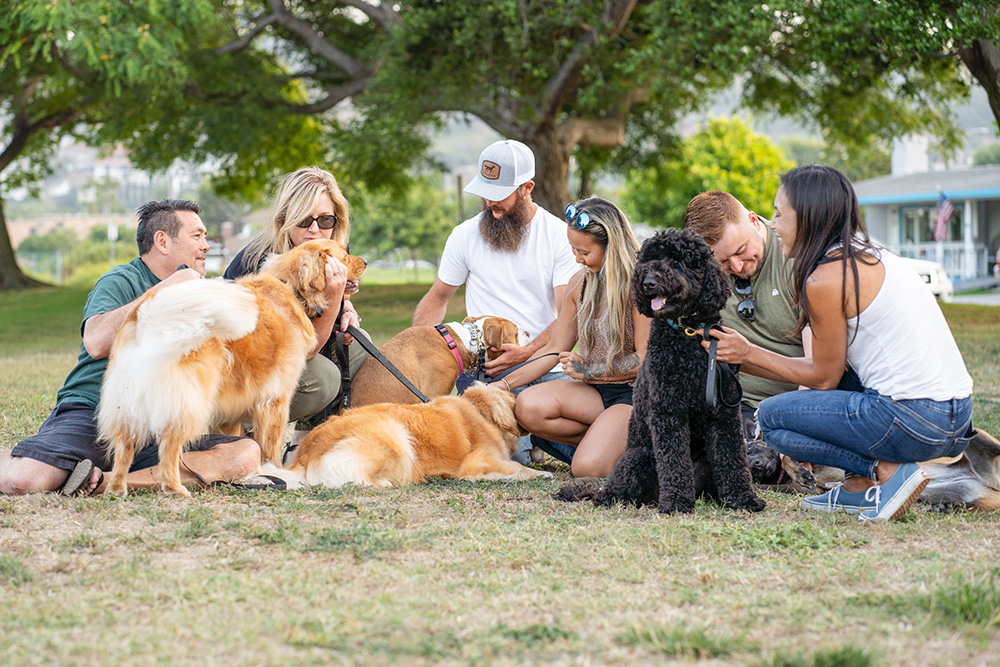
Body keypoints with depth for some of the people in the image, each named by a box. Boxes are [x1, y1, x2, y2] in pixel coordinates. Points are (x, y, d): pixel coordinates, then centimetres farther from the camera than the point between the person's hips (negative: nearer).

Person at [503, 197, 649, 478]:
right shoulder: (581, 283, 8)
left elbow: (644, 360, -14)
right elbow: (555, 349, 14)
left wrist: (588, 370, -7)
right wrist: (504, 383, 8)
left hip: (635, 393, -6)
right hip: (595, 391, 6)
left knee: (588, 468, -28)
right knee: (527, 407, -23)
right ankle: (603, 441, -6)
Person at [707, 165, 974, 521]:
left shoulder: (824, 280, -12)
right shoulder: (869, 257, 16)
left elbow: (824, 377, -3)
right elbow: (831, 365, 19)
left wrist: (750, 353, 7)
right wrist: (741, 359, 20)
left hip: (912, 421, -9)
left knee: (771, 415, 3)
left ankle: (886, 473, -4)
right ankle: (859, 488, 20)